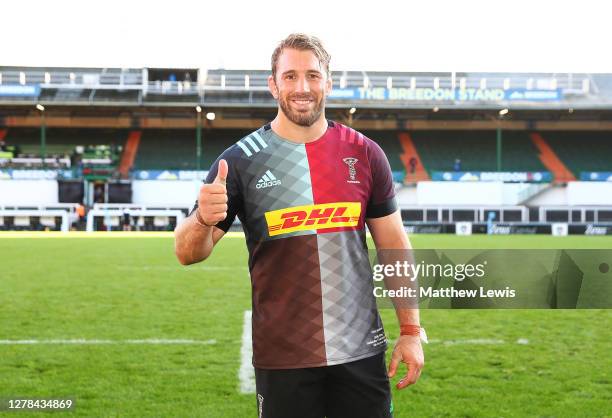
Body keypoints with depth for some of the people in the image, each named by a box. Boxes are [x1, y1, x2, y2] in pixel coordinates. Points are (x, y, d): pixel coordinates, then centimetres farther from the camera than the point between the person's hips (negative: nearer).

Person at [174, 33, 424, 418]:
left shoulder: (365, 154, 3)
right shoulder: (241, 160, -4)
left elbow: (394, 246, 7)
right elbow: (188, 254, -5)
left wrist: (411, 330, 2)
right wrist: (203, 220, -27)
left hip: (362, 353, 2)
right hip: (282, 359, -2)